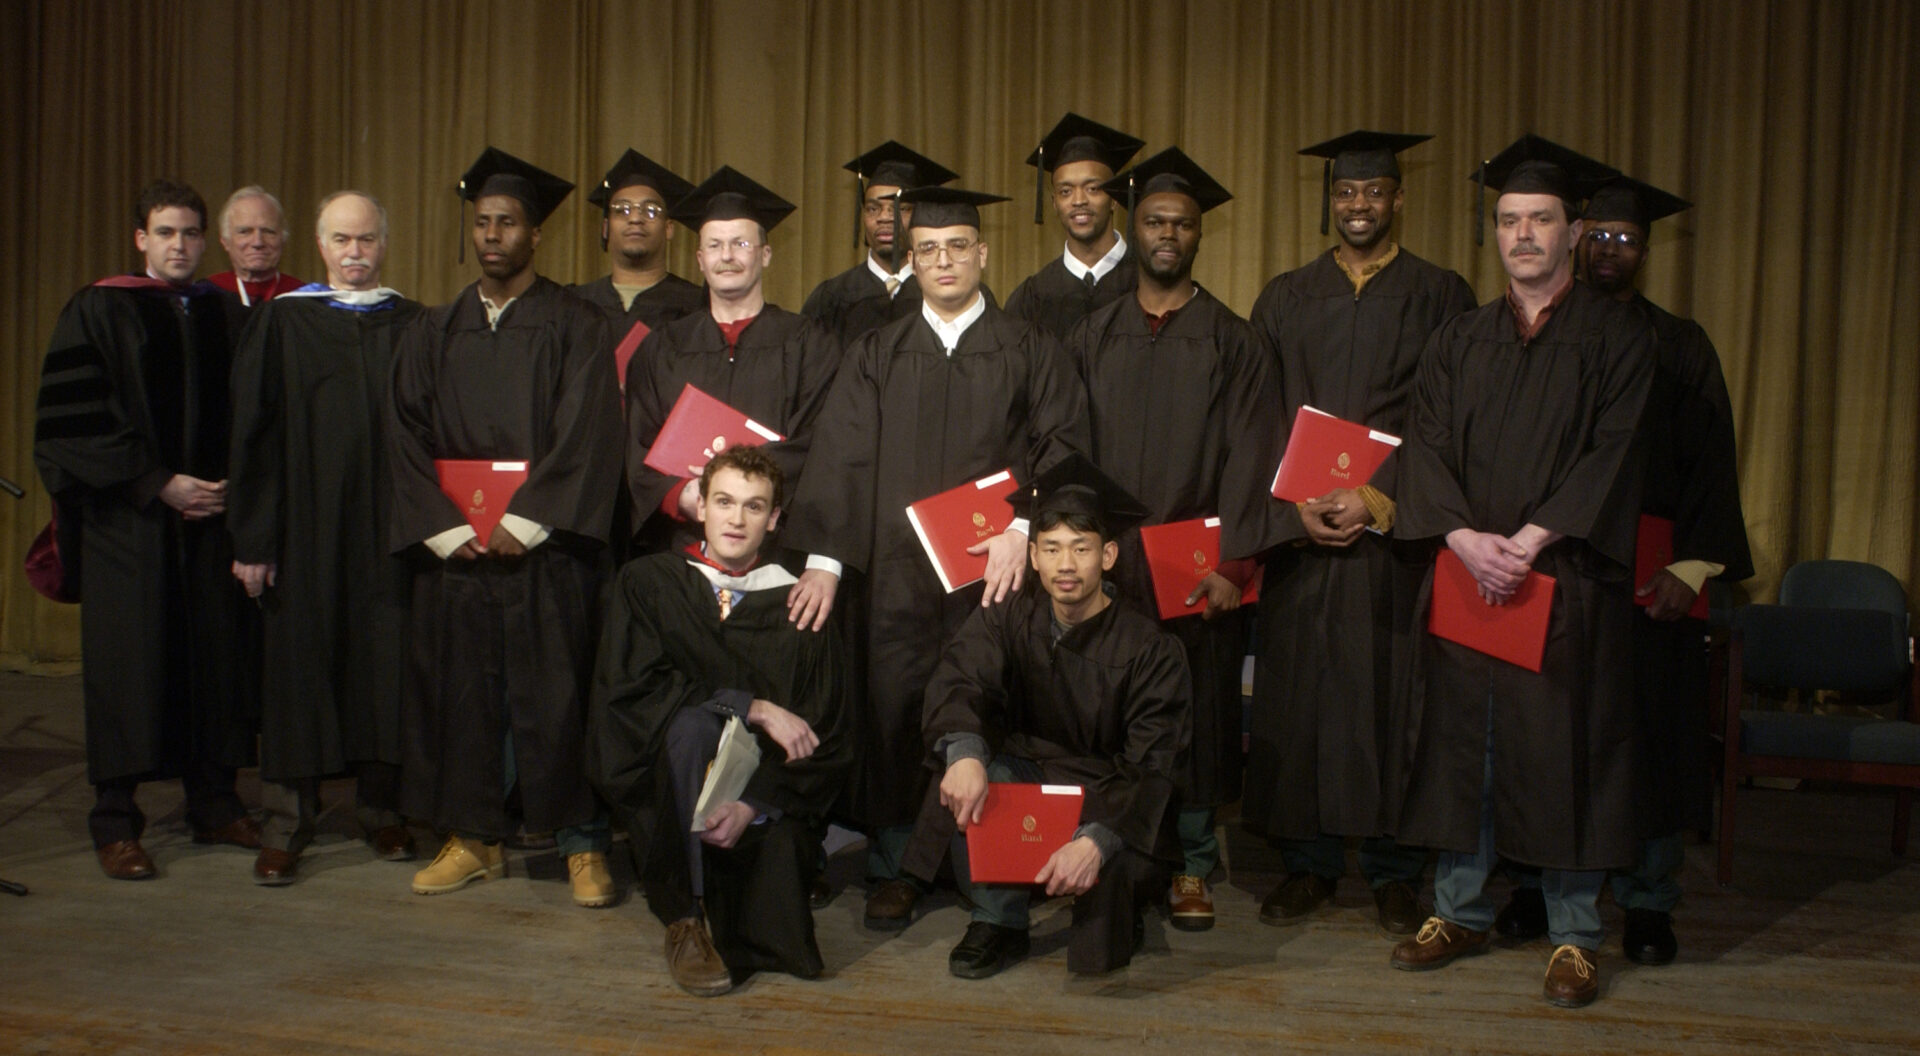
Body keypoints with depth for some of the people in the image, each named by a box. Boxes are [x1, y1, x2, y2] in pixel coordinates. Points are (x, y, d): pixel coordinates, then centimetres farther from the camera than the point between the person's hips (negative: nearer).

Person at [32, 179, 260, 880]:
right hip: (128, 518, -3)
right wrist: (159, 485, -13)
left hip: (213, 512, 3)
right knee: (128, 658, -1)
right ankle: (115, 822, 8)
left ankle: (214, 805, 15)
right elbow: (78, 421, -6)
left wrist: (228, 486, -3)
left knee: (215, 654, 5)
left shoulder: (227, 315, 11)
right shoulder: (98, 312, 0)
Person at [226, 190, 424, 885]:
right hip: (307, 528, -1)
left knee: (385, 662, 5)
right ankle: (288, 820, 12)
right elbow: (253, 433, 0)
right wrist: (252, 538, -6)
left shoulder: (413, 327, 8)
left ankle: (381, 808, 19)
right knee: (300, 662, 2)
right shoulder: (282, 322, 4)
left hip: (388, 530, 1)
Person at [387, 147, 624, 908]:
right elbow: (406, 439, 6)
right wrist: (446, 528, -8)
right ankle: (474, 837, 19)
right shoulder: (434, 333, 13)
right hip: (452, 546, 4)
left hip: (545, 550, -3)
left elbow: (586, 437, -7)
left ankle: (582, 844, 8)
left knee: (556, 694, -3)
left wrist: (523, 523, -14)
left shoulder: (575, 327, 2)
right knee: (462, 688, 6)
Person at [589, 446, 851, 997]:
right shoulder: (647, 583, 5)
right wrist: (753, 708, -16)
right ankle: (685, 921, -23)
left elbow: (826, 735, -2)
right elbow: (632, 687, -8)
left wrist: (753, 802, -18)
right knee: (692, 724, -34)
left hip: (764, 808, 1)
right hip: (666, 782, -1)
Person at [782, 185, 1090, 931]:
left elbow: (1063, 445, 1)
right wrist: (823, 556, -7)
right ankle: (893, 867, 14)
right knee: (893, 714, 1)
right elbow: (838, 456, 4)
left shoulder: (1029, 352, 9)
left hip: (994, 571, -1)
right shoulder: (875, 357, 12)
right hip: (894, 571, 1)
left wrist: (1023, 528, -14)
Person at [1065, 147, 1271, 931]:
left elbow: (1245, 457, -3)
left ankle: (1191, 867, 16)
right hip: (1106, 557, 2)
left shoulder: (1232, 342, 4)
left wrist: (1233, 563, -13)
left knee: (1196, 713, 4)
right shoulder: (1092, 338, 10)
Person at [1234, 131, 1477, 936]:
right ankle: (1307, 862, 15)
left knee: (1390, 690, 0)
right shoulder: (1284, 300, 12)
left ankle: (1394, 872, 13)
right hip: (1299, 528, 2)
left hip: (1396, 527, -2)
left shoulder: (1441, 297, 6)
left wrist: (1379, 498, -12)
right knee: (1297, 688, 2)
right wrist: (1297, 502, -8)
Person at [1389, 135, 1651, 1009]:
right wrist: (1465, 536, -13)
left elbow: (1612, 453, -7)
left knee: (1564, 747, 0)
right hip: (1464, 573, 3)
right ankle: (1461, 911, 21)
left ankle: (1574, 934, 12)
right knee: (1460, 738, 7)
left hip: (1569, 578, -3)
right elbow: (1425, 447, 3)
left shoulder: (1615, 338, 3)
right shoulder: (1457, 341, 12)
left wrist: (1529, 541, -16)